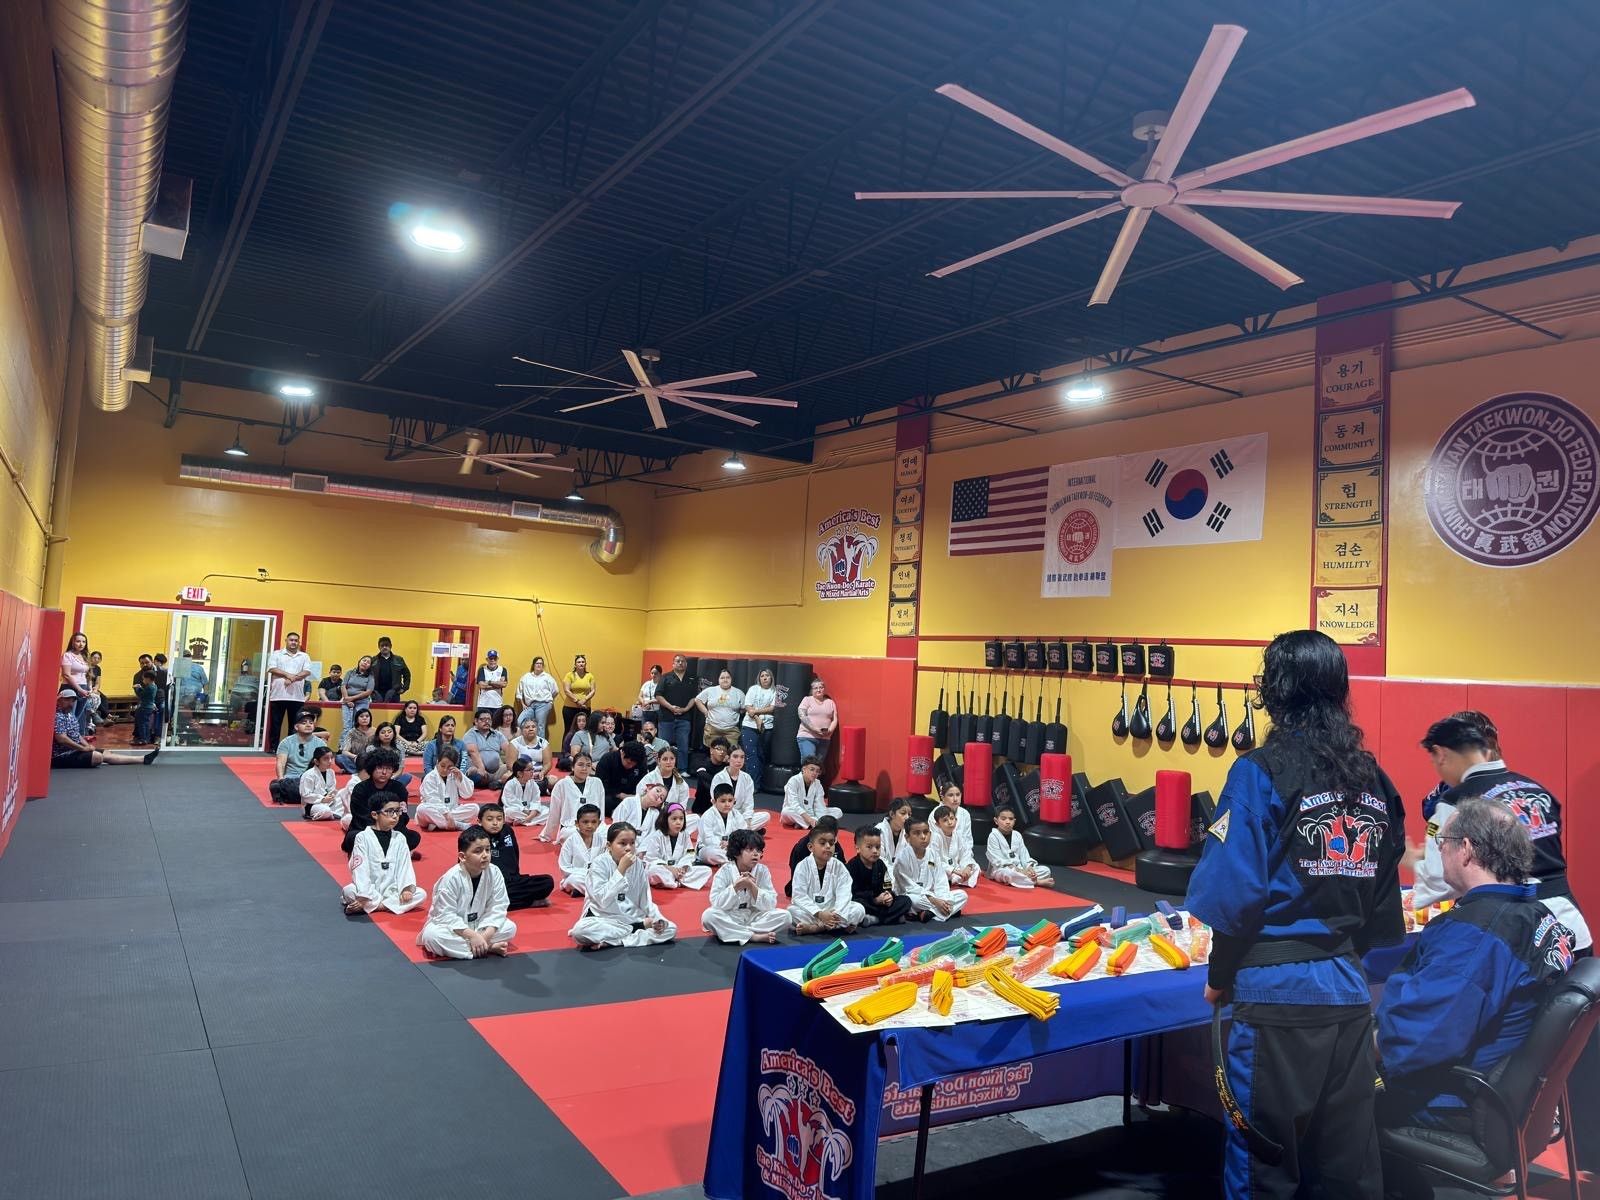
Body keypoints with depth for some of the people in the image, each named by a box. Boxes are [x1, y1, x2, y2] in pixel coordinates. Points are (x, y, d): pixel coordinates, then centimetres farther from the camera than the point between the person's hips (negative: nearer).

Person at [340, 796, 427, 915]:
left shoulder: (400, 838, 6)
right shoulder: (363, 837, -5)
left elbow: (404, 866, 0)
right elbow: (360, 869, -12)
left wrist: (407, 888, -17)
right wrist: (364, 896, -22)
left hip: (392, 890, 5)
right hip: (369, 891, -5)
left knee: (421, 894, -21)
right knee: (349, 891, -32)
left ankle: (367, 906, -21)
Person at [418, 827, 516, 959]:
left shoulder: (494, 873, -15)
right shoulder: (451, 878, -26)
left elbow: (497, 907, -11)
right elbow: (446, 915, -25)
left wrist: (487, 934, -26)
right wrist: (472, 935, -31)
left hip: (478, 924, 3)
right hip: (452, 926, -3)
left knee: (510, 928, -13)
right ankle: (489, 948, -28)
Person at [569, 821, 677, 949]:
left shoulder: (640, 865, -1)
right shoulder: (600, 863, -14)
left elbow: (646, 900, 6)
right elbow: (603, 900, -24)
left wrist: (657, 919, -12)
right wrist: (621, 869, -28)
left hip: (632, 918, 5)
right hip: (603, 918, -5)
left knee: (671, 929, -15)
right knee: (580, 930, -36)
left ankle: (609, 942, -17)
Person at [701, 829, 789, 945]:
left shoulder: (763, 871, -6)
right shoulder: (725, 871, -11)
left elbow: (770, 905, -11)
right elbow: (716, 903, -18)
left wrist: (752, 887, -24)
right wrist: (735, 887, -28)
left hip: (754, 917, 2)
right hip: (730, 918, -2)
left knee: (784, 915, -20)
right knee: (708, 915, -31)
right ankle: (753, 936, -25)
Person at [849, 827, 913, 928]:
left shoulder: (880, 865, 9)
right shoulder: (851, 867, -12)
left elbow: (887, 887, 10)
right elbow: (851, 893, -17)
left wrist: (889, 896, -15)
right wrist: (875, 899, -21)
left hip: (880, 903, 6)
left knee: (905, 901, -8)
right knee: (857, 904, -39)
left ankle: (874, 919, -24)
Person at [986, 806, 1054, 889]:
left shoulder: (1017, 835, 10)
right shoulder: (993, 836, -9)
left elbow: (1024, 854, 8)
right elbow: (998, 861, -16)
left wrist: (1029, 867, -14)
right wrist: (1018, 870, -23)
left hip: (1020, 869, 7)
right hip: (1000, 870, -6)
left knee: (1045, 870, -6)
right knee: (1008, 873, -42)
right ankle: (1037, 882, -28)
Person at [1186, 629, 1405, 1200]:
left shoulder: (1262, 771, -13)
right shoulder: (1373, 777, 4)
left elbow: (1233, 890, -15)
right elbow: (1384, 895, 10)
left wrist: (1220, 977, -1)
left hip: (1279, 990, -6)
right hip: (1351, 988, 6)